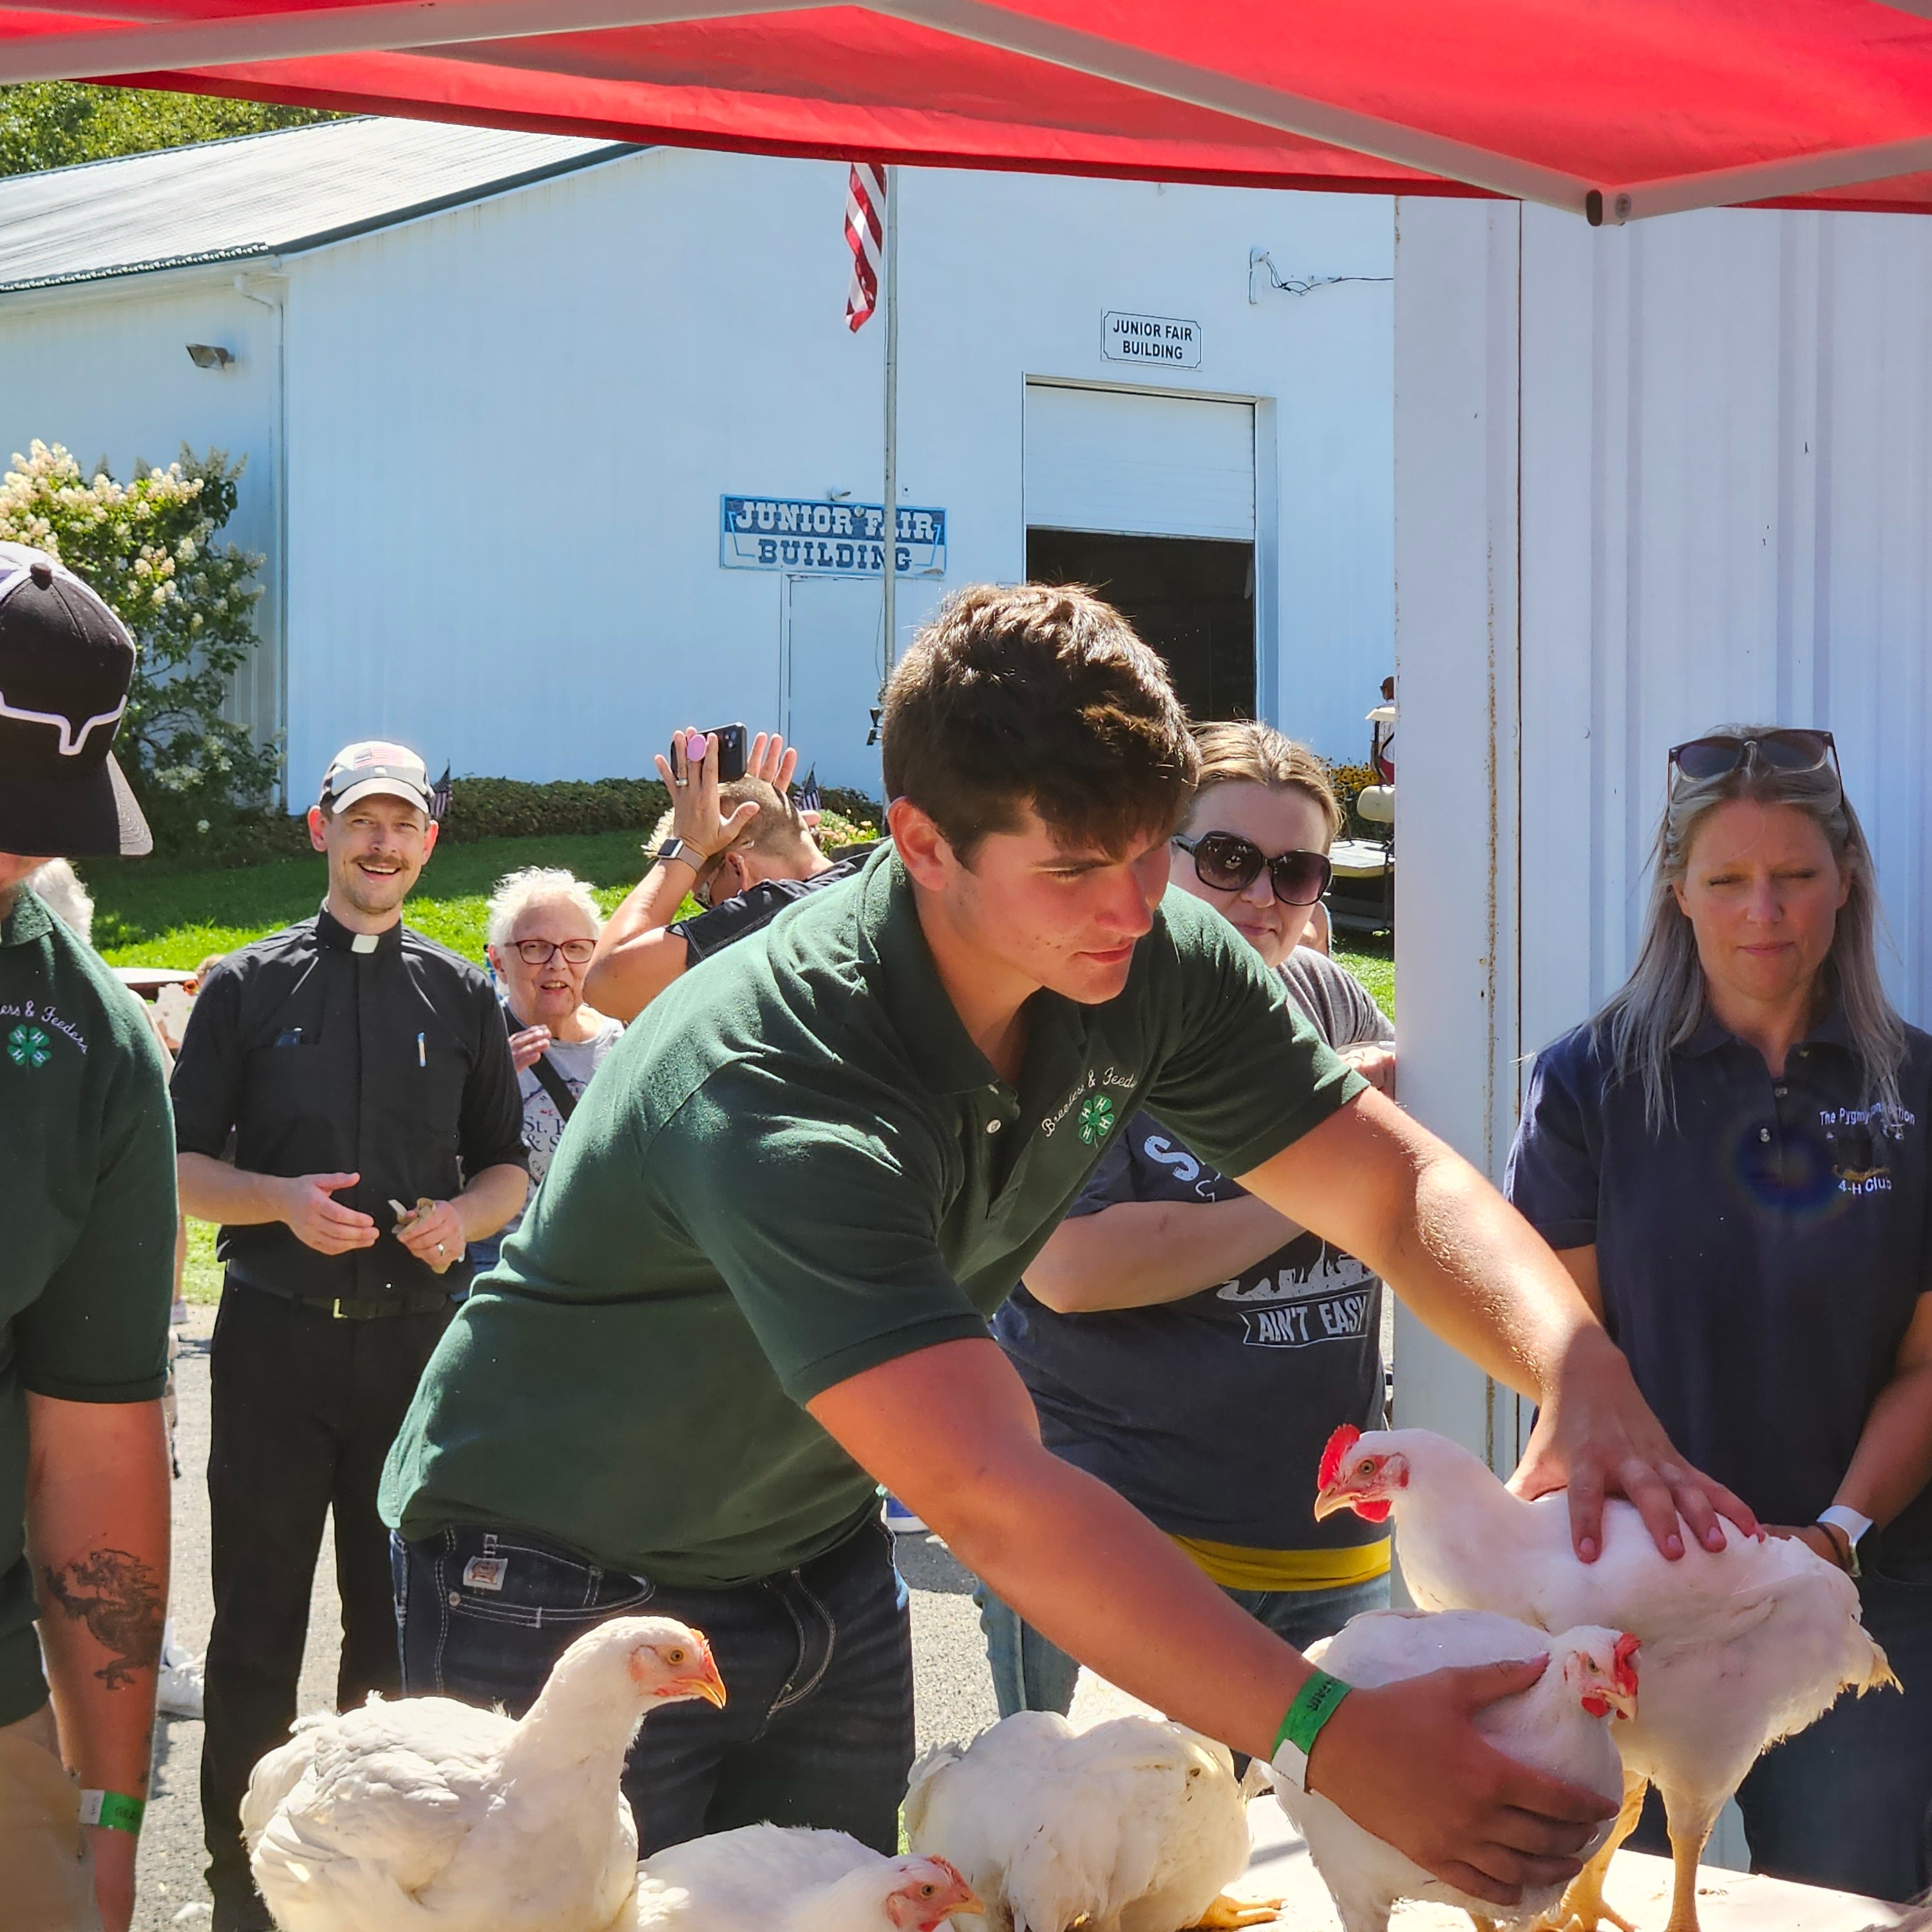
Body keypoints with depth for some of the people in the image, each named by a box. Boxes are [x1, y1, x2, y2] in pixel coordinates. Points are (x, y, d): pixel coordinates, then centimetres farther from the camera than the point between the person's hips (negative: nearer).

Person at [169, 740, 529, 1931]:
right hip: (276, 1339, -2)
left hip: (418, 1339, 2)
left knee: (399, 1623, 7)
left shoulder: (464, 997, 11)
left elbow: (509, 1171, 15)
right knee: (257, 1622, 2)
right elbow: (186, 1169, 4)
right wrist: (284, 1200, -15)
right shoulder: (248, 986, 5)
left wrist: (460, 1216, -7)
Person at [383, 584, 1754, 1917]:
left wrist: (1586, 1376, -31)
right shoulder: (770, 1087, -37)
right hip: (569, 1599, -6)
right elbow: (988, 1496, -45)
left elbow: (1401, 1187, -9)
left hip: (817, 1560, 7)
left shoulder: (1152, 966, -13)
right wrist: (1332, 1742, -51)